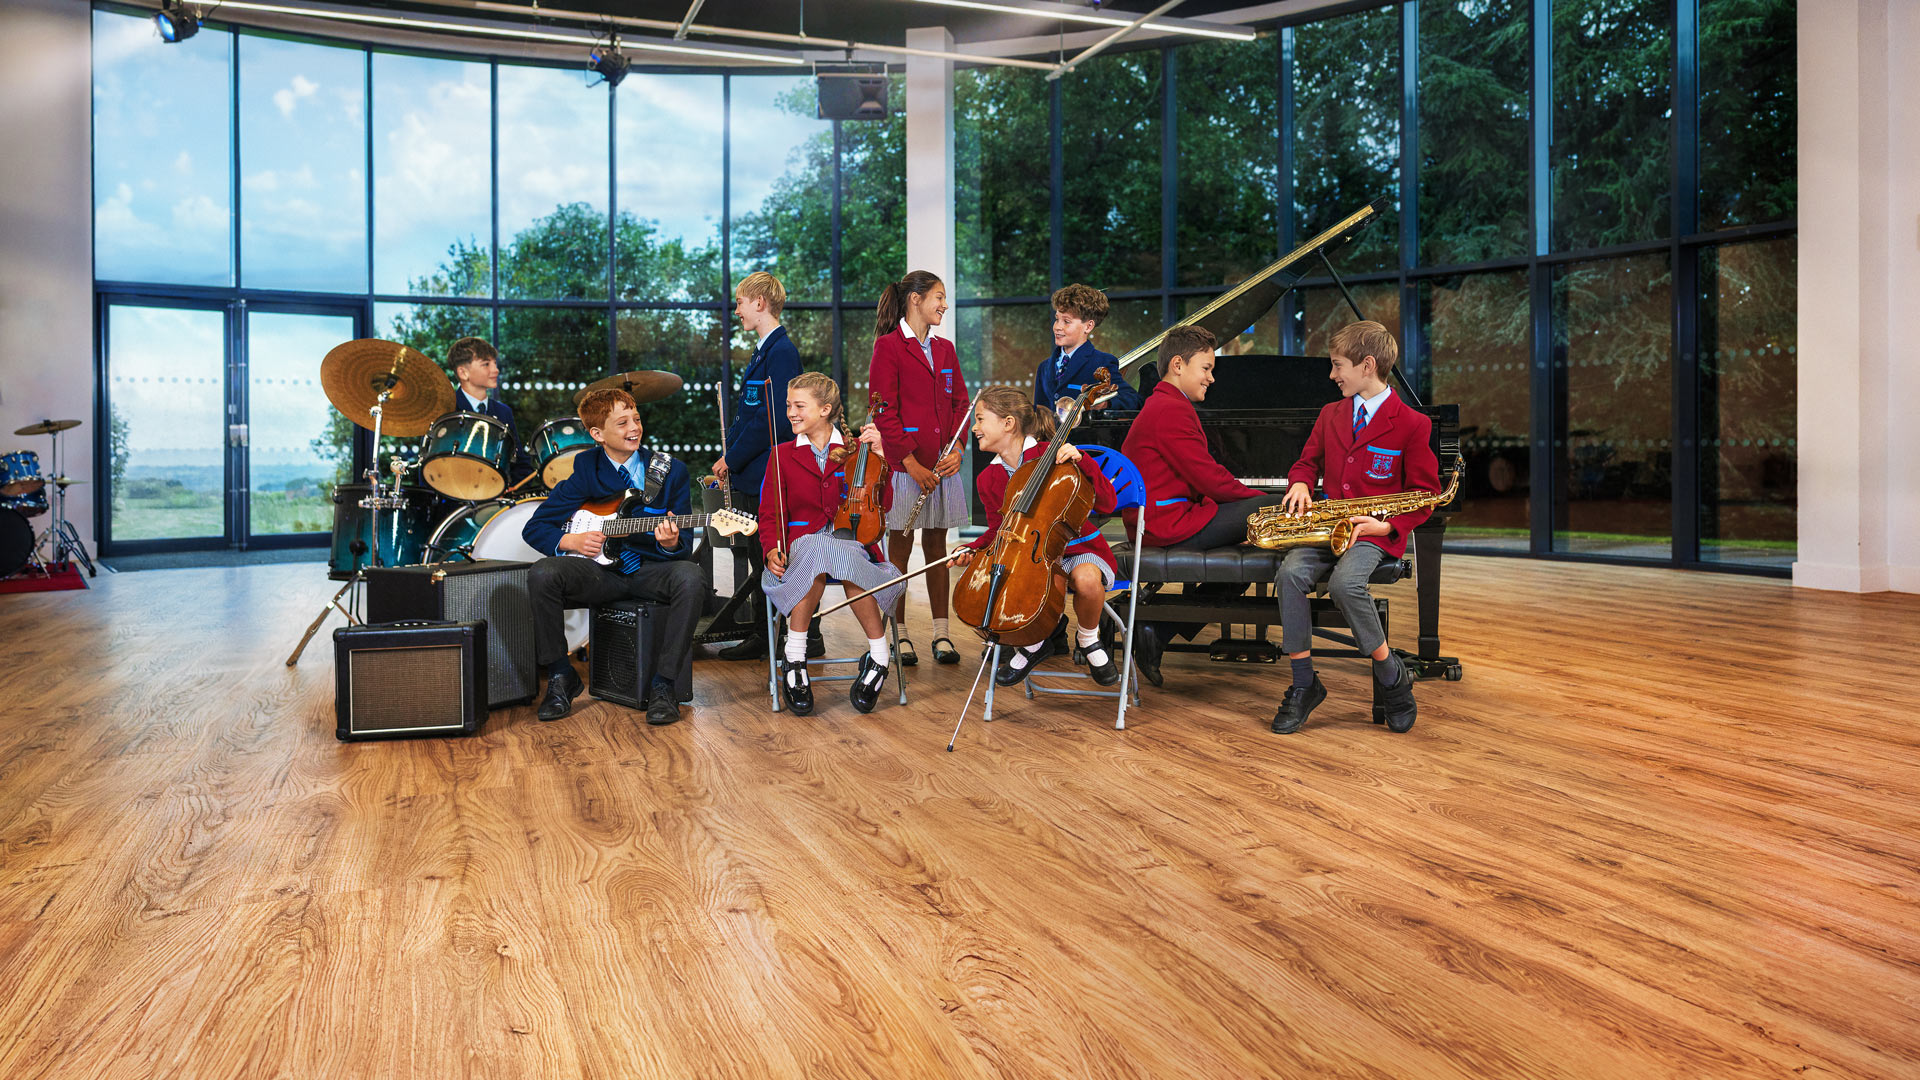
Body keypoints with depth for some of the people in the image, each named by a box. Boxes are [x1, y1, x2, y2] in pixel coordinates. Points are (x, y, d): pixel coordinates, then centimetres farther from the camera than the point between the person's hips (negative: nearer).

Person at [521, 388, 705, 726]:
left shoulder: (671, 471, 1)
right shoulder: (587, 469, 5)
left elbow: (685, 549, 0)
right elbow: (534, 528, 8)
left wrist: (671, 543, -25)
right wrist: (571, 540, -11)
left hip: (652, 570, -1)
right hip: (601, 569, 1)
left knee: (691, 578, -34)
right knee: (542, 574, -28)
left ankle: (663, 685, -21)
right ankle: (560, 677, -9)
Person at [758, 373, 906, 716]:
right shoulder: (783, 455, 13)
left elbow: (882, 504, 0)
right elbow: (771, 515, 7)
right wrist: (772, 550, -13)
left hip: (850, 540, 0)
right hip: (801, 543, 0)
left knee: (845, 559, -38)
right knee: (818, 552, -37)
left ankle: (879, 657, -25)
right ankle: (794, 657, -29)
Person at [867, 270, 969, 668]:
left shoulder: (945, 349, 15)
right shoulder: (888, 347, -4)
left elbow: (959, 402, 13)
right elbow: (885, 412, -10)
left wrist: (956, 448, -4)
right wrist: (911, 463, -15)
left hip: (944, 464, 6)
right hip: (905, 464, -5)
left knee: (936, 546, 10)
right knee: (900, 547, 2)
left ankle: (941, 634, 15)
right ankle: (899, 635, 9)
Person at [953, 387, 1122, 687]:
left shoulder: (1051, 455, -11)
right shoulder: (988, 479, 5)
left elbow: (1106, 503, -14)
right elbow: (999, 530, 15)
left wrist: (1081, 460, -27)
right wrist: (973, 549, -5)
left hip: (1080, 551, -3)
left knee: (1086, 579, -37)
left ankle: (1089, 638, -4)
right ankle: (1033, 642, 4)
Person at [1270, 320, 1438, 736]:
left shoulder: (1412, 424, -1)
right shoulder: (1330, 414, 17)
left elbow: (1424, 493, 1)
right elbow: (1308, 462, 24)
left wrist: (1387, 525, -15)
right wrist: (1301, 485, -1)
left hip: (1375, 533, -5)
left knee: (1345, 583, -35)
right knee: (1290, 573, -27)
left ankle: (1392, 677, -10)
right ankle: (1304, 685, -16)